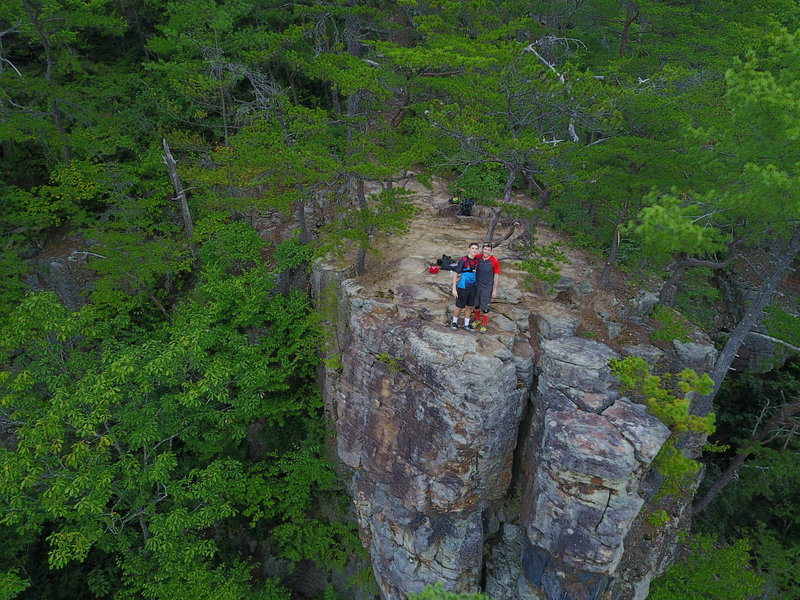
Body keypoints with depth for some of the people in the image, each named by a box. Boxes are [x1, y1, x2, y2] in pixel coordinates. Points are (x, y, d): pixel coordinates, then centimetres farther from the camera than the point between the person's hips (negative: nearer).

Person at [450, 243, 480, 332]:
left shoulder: (477, 261, 1)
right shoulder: (462, 260, -16)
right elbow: (455, 274, -15)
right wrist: (454, 289, -17)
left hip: (472, 287, 5)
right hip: (463, 288, -5)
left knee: (470, 307, 13)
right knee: (460, 307, 6)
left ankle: (466, 324, 28)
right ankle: (454, 322, 28)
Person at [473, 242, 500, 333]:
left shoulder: (494, 261, -16)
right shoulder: (477, 258, -8)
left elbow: (496, 276, -9)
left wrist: (494, 290, -7)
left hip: (487, 288, -3)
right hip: (477, 286, 3)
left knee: (484, 307, 4)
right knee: (476, 304, 18)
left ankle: (484, 324, 23)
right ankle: (477, 320, 41)